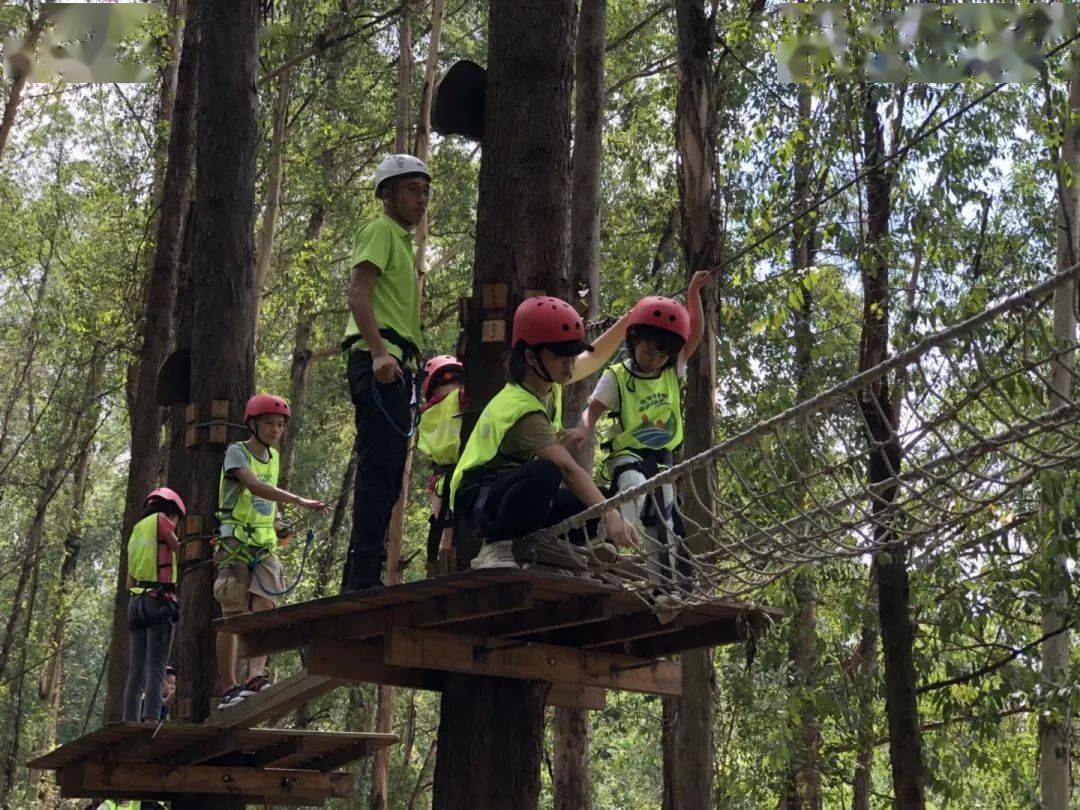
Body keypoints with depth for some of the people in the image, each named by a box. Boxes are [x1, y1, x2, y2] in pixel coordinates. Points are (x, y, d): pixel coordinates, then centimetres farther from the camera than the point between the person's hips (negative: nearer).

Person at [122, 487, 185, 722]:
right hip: (159, 601, -8)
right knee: (156, 668, -14)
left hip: (136, 600, 8)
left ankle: (130, 724, -1)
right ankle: (151, 720, -25)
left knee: (136, 671, 5)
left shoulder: (137, 530, 23)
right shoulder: (161, 520, 1)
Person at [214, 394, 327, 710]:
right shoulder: (236, 452, -8)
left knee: (265, 607, -14)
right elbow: (254, 486, -26)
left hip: (265, 544, 5)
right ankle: (229, 689, 2)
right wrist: (300, 501, -35)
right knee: (232, 617, -2)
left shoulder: (273, 458, 14)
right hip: (236, 541, -5)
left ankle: (256, 677, -25)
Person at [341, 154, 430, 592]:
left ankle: (357, 581, 13)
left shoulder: (401, 239, 29)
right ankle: (363, 580, -20)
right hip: (379, 359, -10)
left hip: (392, 363, 10)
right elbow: (358, 292, -15)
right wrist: (378, 352, -27)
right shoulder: (381, 230, -1)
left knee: (385, 473, 10)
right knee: (380, 467, -16)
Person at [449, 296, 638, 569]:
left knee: (599, 507, -9)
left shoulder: (547, 380, -1)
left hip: (513, 490, 9)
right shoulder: (524, 410, -27)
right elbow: (569, 469, -34)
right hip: (478, 498, -8)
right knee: (546, 472, -39)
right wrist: (611, 516, -38)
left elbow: (595, 357, 16)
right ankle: (495, 547, -22)